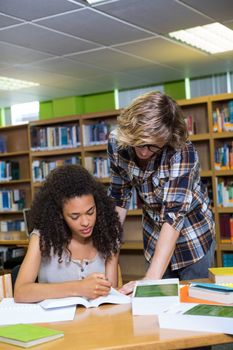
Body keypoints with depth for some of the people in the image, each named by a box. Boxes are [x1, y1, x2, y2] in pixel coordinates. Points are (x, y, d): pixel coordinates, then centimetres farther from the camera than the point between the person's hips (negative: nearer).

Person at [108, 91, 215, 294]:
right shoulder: (117, 143, -18)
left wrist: (151, 279, -44)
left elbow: (174, 215, -37)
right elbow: (119, 195, -4)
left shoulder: (182, 152, -31)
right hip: (155, 239, 4)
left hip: (192, 239, -3)